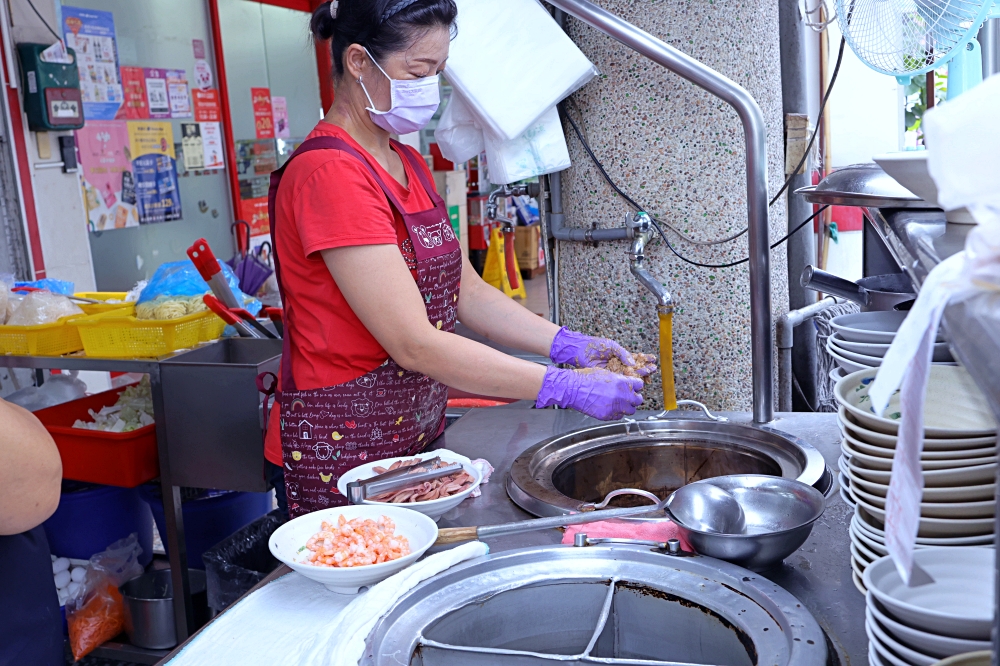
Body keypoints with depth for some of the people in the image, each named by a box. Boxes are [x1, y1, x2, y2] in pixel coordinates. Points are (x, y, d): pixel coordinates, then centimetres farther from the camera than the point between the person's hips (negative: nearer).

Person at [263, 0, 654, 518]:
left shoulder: (408, 165, 10)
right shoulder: (329, 173, -19)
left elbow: (465, 292, 9)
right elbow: (415, 344, -24)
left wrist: (570, 345, -4)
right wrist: (567, 387, -23)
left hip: (416, 436, 8)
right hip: (340, 452, -8)